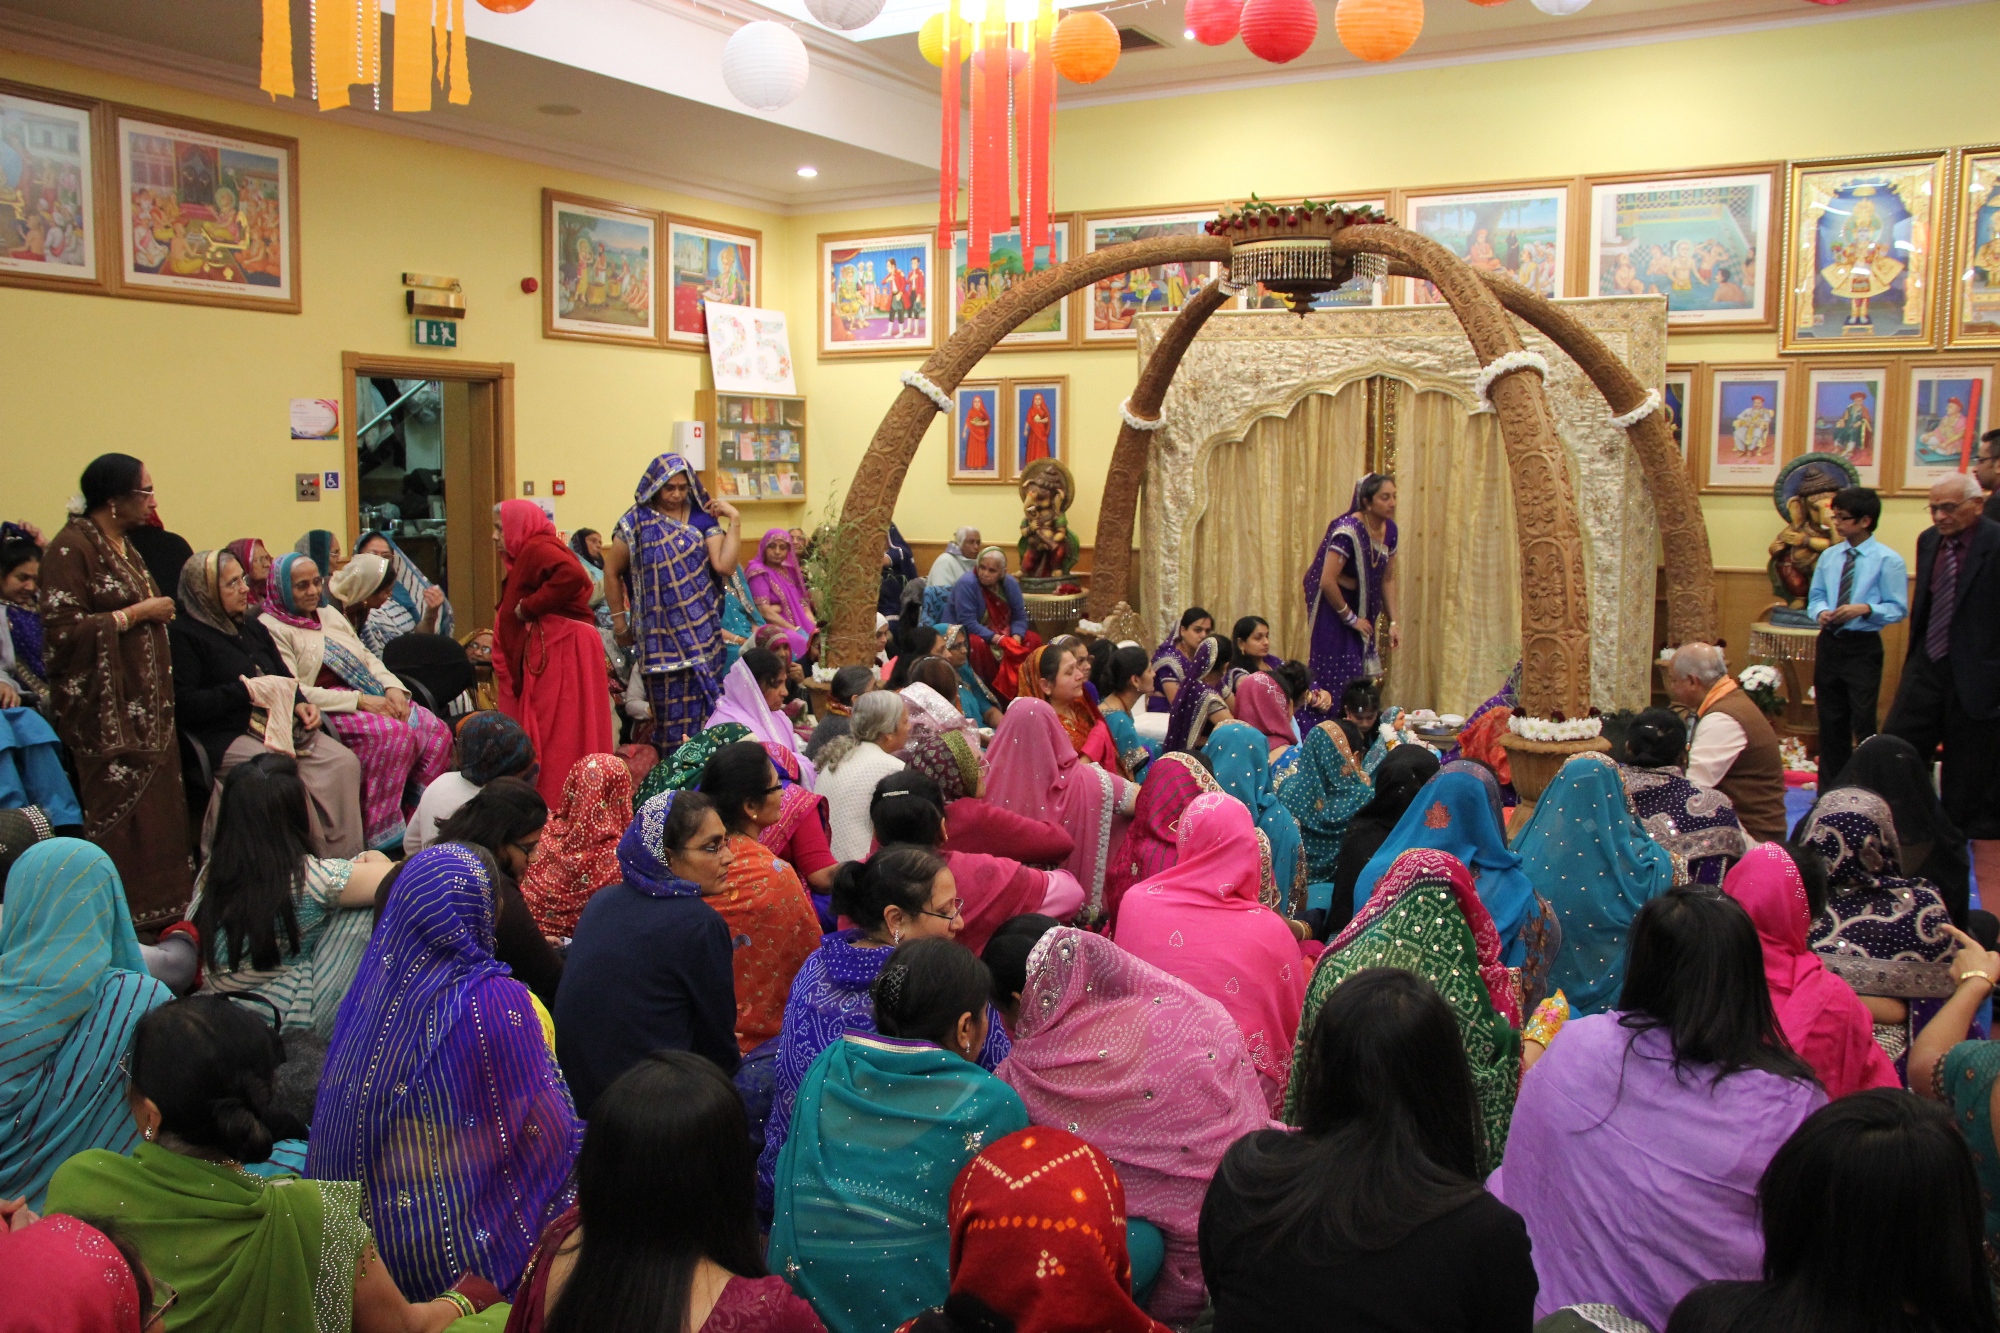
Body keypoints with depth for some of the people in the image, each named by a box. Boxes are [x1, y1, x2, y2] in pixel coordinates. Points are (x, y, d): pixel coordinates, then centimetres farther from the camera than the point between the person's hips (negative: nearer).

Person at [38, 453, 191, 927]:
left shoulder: (121, 545, 16)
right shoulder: (71, 547, -11)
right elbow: (63, 629, -19)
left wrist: (160, 612, 13)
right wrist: (138, 613, -16)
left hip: (145, 704, 9)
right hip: (106, 711, -9)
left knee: (157, 807, 7)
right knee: (120, 813, -7)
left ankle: (160, 910, 14)